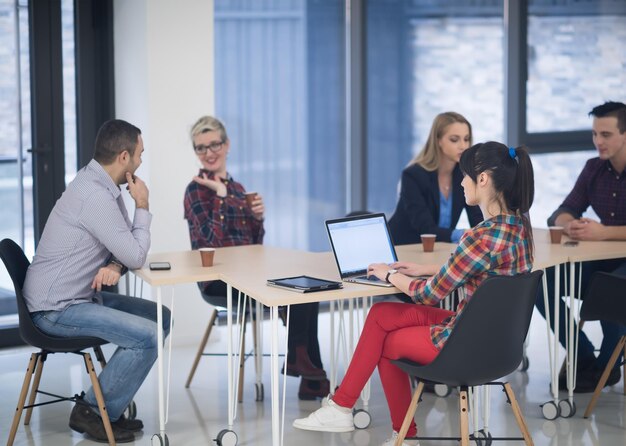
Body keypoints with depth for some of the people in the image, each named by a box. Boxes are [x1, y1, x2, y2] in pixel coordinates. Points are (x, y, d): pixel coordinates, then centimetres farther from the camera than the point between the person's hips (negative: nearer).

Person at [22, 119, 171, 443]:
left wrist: (115, 266, -12)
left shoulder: (103, 186, 8)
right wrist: (142, 206, -7)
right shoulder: (95, 195, -24)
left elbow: (128, 248, 11)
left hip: (80, 295, 10)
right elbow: (136, 256, -19)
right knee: (147, 337, -20)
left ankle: (109, 403, 13)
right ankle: (92, 411, -4)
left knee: (160, 317, 10)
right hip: (57, 309, -10)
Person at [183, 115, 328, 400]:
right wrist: (221, 194, -15)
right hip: (217, 279, -7)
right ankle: (298, 360, -7)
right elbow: (214, 239, -19)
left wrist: (258, 217, -2)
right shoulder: (197, 189, -5)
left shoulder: (237, 188, 16)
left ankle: (311, 380, -14)